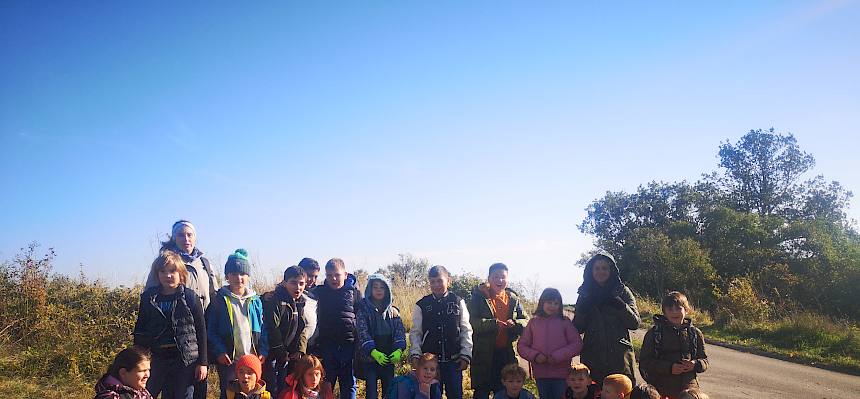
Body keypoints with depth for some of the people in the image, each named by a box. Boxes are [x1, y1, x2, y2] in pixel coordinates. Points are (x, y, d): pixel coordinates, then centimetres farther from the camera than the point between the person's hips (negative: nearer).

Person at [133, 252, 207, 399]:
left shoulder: (190, 297, -3)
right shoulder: (148, 298, 4)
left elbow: (201, 331, -1)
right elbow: (139, 331, 10)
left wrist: (202, 363, -4)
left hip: (185, 360, -2)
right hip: (156, 358, 2)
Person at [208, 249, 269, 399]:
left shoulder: (256, 301, 6)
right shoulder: (220, 300, -3)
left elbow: (263, 329, 8)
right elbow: (211, 330, -4)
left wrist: (263, 351, -2)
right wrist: (219, 351, -15)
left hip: (253, 359, 3)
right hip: (228, 360, -2)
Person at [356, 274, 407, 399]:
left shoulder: (393, 311, 10)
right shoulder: (363, 310, -1)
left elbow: (400, 332, 0)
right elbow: (362, 333, -12)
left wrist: (399, 350, -19)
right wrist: (373, 351, -27)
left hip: (389, 358, 3)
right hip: (369, 357, -3)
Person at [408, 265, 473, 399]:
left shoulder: (458, 302, 1)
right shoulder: (421, 305, 2)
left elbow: (466, 330, 2)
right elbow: (415, 332, 3)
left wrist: (466, 355, -4)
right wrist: (415, 354, -7)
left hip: (454, 360, 0)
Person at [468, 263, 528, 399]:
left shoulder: (513, 299, 8)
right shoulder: (479, 297, -4)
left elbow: (526, 321, 7)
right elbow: (473, 321, -15)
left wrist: (514, 323, -15)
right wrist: (493, 323, -30)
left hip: (506, 353, 4)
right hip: (483, 353, -4)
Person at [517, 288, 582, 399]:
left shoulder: (565, 322, 1)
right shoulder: (533, 322, 5)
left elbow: (577, 344, -5)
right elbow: (521, 346, 6)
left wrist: (558, 356, -16)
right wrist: (535, 355, -13)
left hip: (561, 374, -2)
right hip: (540, 374, 2)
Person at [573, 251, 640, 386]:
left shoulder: (622, 291, 5)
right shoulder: (585, 293, 9)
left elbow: (635, 323, -3)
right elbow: (578, 328, 5)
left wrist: (618, 304, -15)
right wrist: (584, 307, -10)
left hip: (620, 356, -1)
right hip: (592, 358, 1)